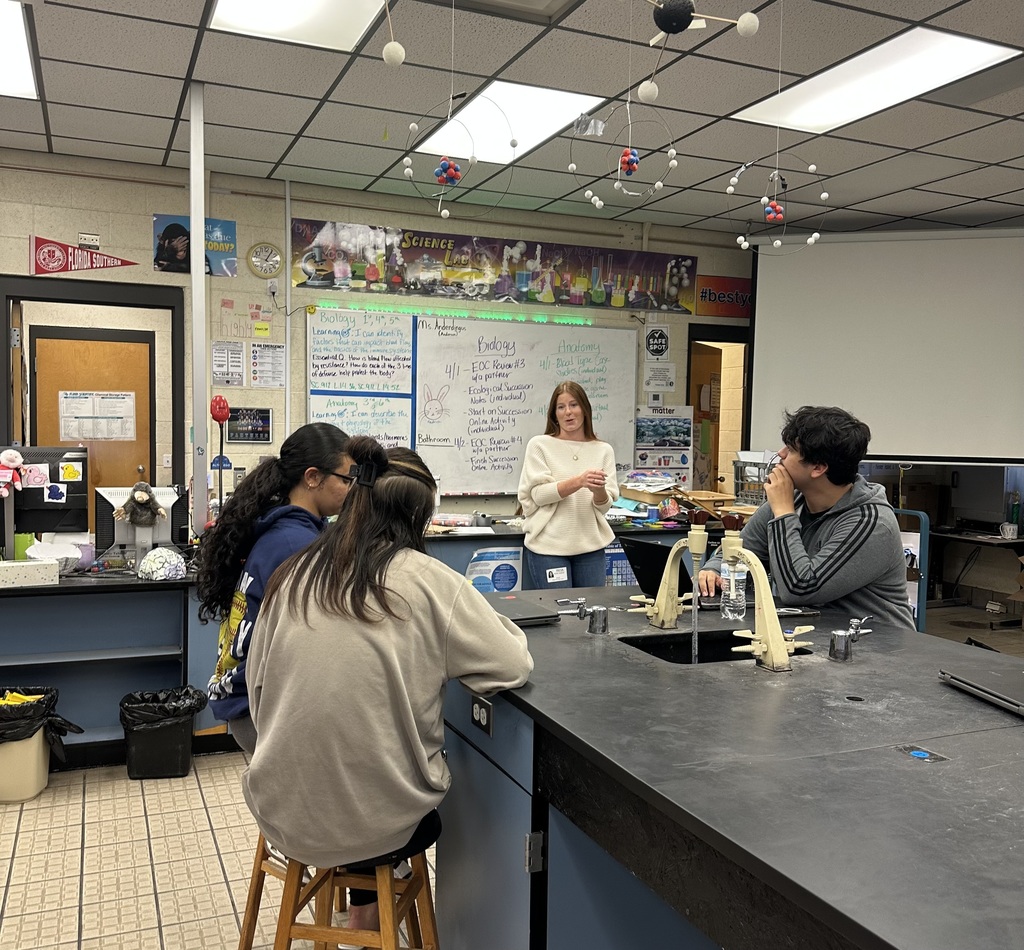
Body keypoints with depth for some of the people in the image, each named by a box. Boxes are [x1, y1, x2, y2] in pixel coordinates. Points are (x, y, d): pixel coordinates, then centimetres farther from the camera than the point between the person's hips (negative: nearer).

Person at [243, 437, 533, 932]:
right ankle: (367, 910, 45)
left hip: (284, 810, 4)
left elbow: (257, 683, 6)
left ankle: (364, 902, 47)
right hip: (379, 820, -3)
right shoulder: (429, 580, -13)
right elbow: (513, 668, -9)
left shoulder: (293, 574, -2)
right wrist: (497, 626, 12)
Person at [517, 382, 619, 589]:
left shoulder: (603, 450, 7)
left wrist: (599, 490, -22)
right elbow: (538, 494, -11)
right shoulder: (540, 445, -1)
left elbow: (605, 505, 2)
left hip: (590, 546, 3)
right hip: (548, 547, -3)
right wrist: (577, 482, -24)